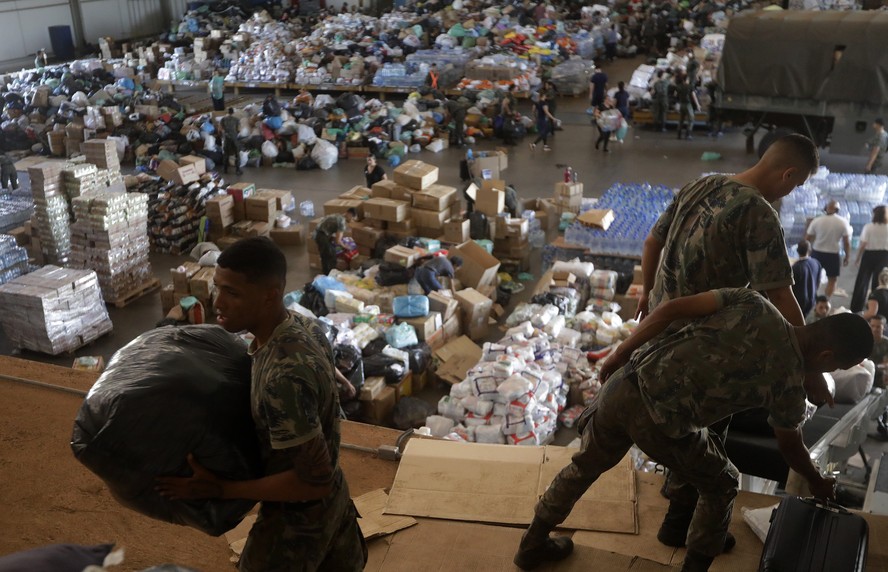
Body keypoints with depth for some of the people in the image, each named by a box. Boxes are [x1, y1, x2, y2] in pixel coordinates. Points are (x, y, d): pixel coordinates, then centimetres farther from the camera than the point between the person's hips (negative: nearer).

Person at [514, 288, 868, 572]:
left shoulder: (753, 302, 9)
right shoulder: (789, 381, 2)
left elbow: (670, 310, 3)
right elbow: (791, 448, 21)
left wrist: (620, 353, 13)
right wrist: (818, 483, 43)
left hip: (624, 385, 5)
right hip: (660, 425, -5)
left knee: (586, 464, 28)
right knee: (721, 487, 25)